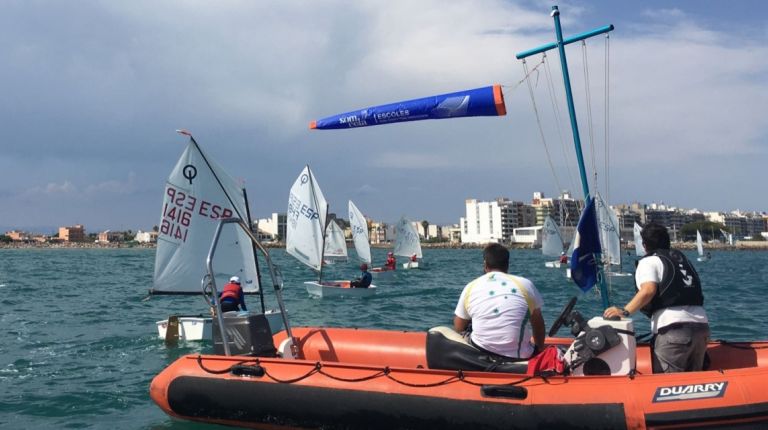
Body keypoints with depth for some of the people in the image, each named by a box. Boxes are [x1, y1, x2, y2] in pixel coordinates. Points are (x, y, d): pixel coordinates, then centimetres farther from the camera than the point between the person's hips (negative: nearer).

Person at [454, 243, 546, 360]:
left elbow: (459, 330, 11)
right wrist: (540, 348, 32)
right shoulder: (525, 284, 3)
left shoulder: (471, 287, 4)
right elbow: (538, 324, 14)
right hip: (518, 356, 0)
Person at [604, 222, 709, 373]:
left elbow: (649, 290, -15)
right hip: (701, 326, 7)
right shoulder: (681, 257, 24)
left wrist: (625, 311, -19)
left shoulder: (649, 261, 3)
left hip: (673, 328, -7)